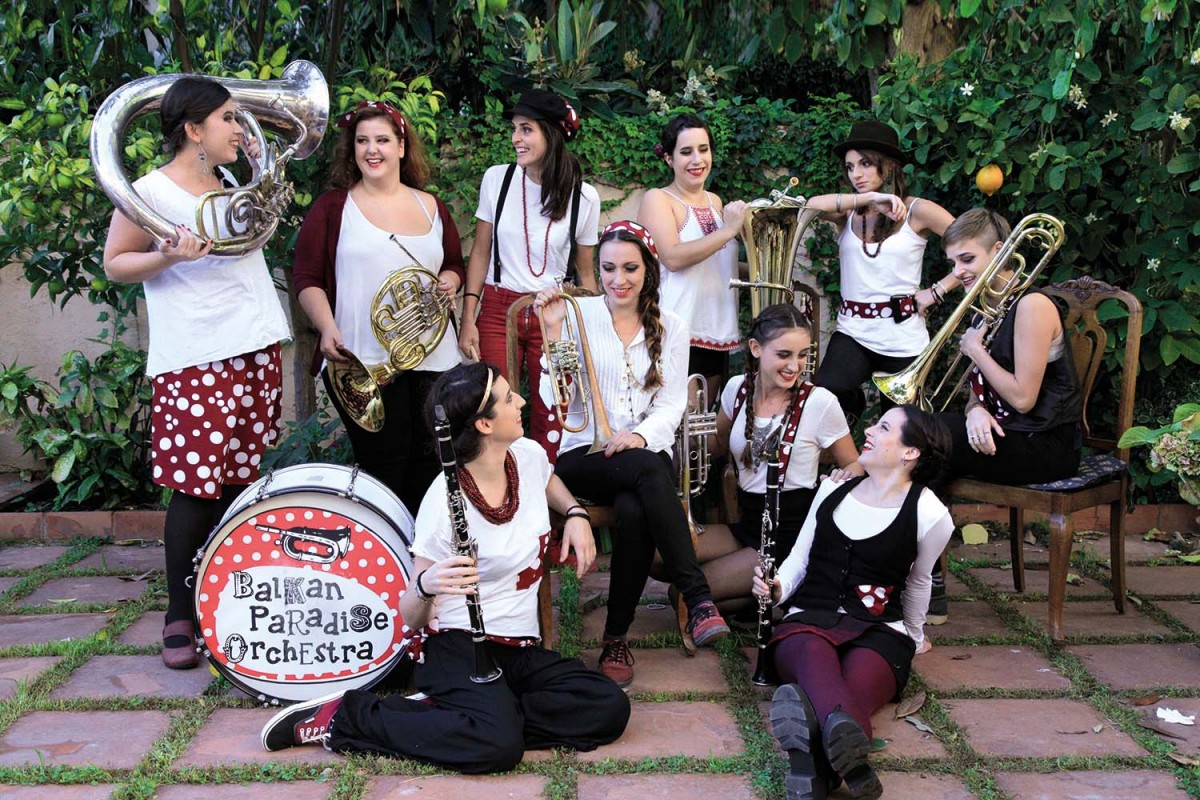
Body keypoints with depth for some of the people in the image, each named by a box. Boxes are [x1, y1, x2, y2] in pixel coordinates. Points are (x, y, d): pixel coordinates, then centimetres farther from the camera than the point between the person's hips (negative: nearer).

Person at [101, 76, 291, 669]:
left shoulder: (229, 182, 14)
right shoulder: (150, 192, -7)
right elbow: (114, 264, -1)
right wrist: (168, 257, -19)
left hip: (257, 349, 7)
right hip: (193, 362, -7)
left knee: (239, 481, 9)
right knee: (196, 487, -6)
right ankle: (179, 616, 8)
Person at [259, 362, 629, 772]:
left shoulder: (529, 457, 0)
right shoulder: (445, 500, -16)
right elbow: (411, 619, -11)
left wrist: (576, 513, 9)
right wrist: (427, 585, -34)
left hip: (522, 649, 7)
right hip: (457, 645, -7)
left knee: (609, 709, -16)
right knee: (498, 744, -33)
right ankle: (345, 717, -13)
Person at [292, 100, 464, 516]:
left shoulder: (431, 207, 13)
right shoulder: (333, 206, 3)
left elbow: (454, 265, 22)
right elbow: (306, 277, -2)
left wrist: (449, 280, -2)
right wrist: (328, 329, -18)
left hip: (433, 359, 4)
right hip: (362, 362, -3)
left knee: (431, 466, 6)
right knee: (384, 468, 0)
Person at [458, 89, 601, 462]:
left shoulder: (584, 196, -3)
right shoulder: (497, 179, -1)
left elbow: (585, 271, 5)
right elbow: (480, 253, 4)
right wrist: (468, 318, -1)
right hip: (498, 310, 1)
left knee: (549, 424, 2)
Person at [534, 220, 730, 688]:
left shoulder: (669, 327, 10)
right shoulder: (578, 315, 3)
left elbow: (672, 403, 5)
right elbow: (553, 398, -4)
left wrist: (641, 434, -16)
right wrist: (554, 332, -16)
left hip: (646, 453, 2)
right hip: (584, 456, -2)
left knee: (634, 512, -35)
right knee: (649, 471, -37)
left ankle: (616, 639, -23)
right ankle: (697, 599, -36)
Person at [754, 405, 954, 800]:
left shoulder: (930, 515, 2)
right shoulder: (833, 490, 14)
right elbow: (799, 560, 20)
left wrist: (913, 637, 30)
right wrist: (777, 587, -1)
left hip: (879, 633, -1)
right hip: (808, 619, 1)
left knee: (858, 683, -39)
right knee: (815, 659, -39)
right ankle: (841, 728, -71)